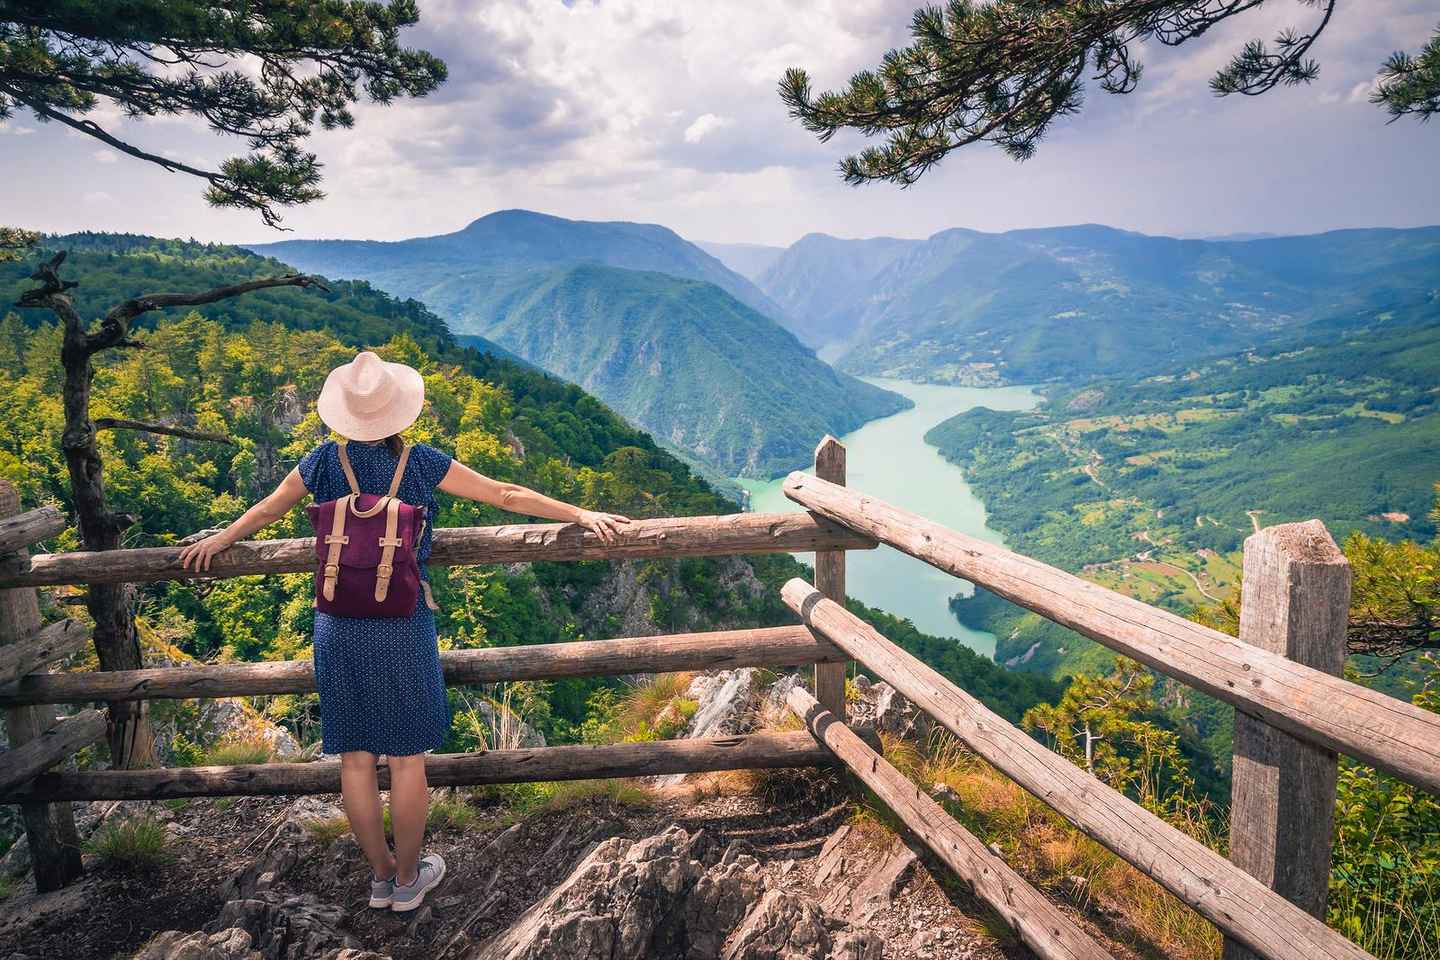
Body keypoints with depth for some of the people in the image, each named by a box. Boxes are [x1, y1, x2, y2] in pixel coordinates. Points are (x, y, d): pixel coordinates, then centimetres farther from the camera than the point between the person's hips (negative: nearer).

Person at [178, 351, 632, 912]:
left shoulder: (325, 461, 1)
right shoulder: (420, 463, -6)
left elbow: (266, 510, 16)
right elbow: (506, 495, -3)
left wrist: (219, 541, 35)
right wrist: (580, 514, 4)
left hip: (338, 622, 3)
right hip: (403, 624, -3)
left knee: (356, 757, 12)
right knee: (406, 757, 8)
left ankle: (380, 876, 26)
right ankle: (408, 880, 21)